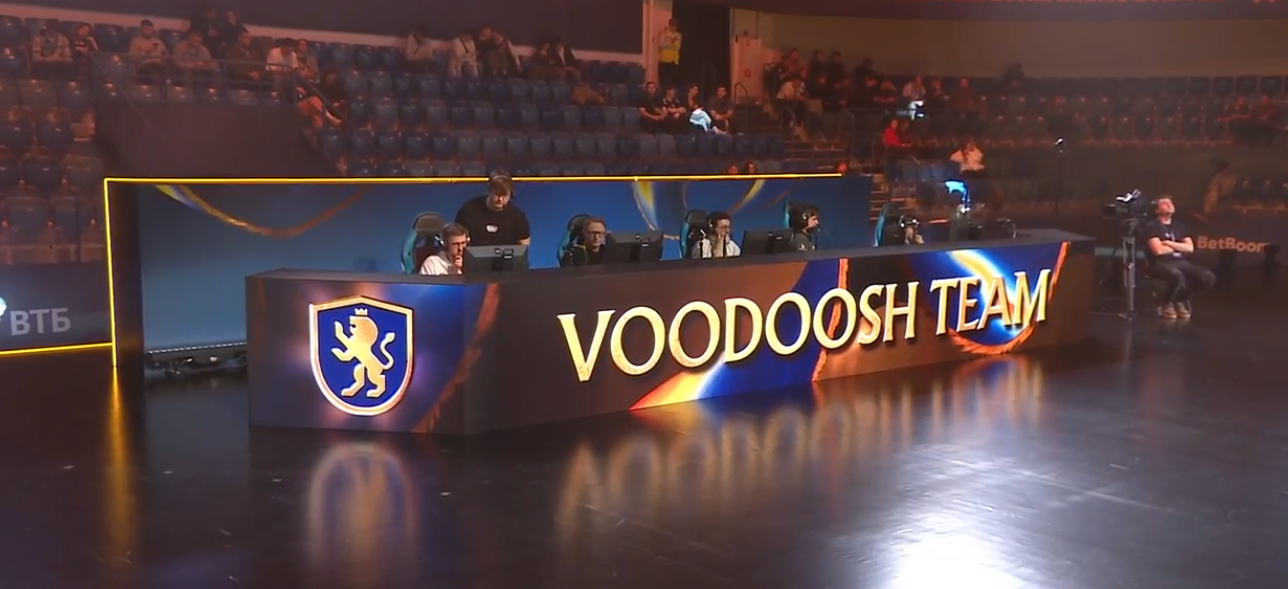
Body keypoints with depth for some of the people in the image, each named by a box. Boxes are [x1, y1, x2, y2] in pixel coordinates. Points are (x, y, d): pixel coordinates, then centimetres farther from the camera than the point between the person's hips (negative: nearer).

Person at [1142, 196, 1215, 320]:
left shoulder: (1179, 225, 17)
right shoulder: (1151, 226, -2)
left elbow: (1190, 248, 7)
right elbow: (1158, 250, -14)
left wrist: (1169, 243, -6)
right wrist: (1179, 247, 3)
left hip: (1181, 262, 6)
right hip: (1161, 264, -6)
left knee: (1208, 277, -17)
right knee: (1177, 276, -40)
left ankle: (1180, 299, 6)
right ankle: (1166, 304, -10)